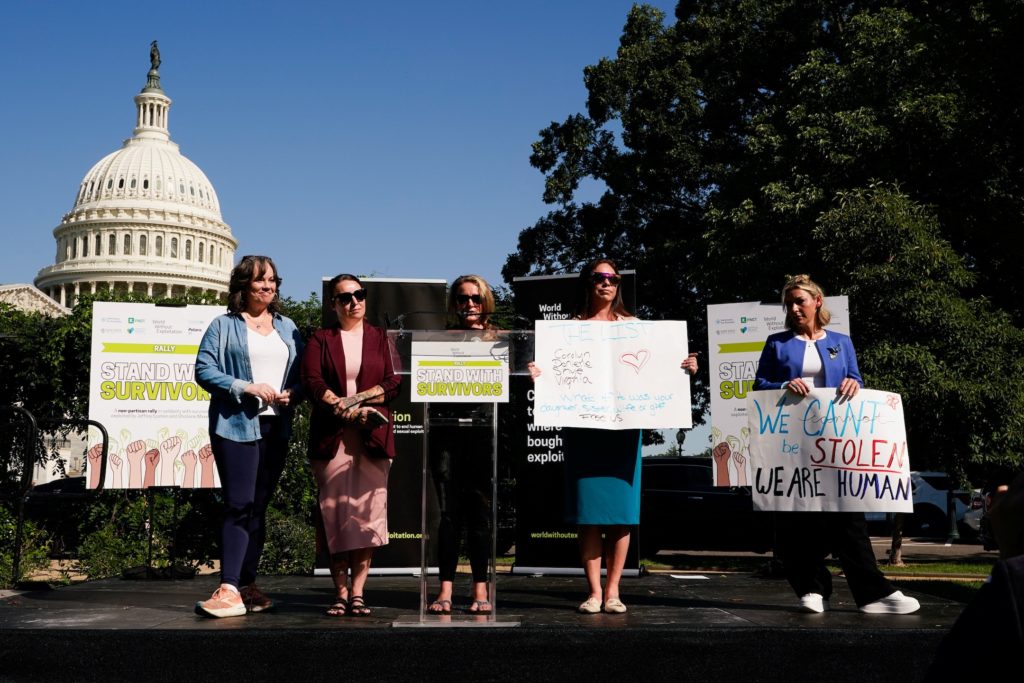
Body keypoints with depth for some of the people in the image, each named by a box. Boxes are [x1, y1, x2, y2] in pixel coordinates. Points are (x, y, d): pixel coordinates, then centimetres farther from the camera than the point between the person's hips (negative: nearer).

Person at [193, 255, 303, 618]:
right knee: (239, 505, -13)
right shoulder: (224, 325, 3)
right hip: (236, 425, -5)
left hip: (276, 427, 5)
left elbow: (303, 373, 17)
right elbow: (204, 370, -5)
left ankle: (247, 585, 15)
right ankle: (229, 590, -14)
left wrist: (293, 393, -4)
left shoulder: (287, 327, 18)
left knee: (259, 506, 8)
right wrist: (246, 388, -15)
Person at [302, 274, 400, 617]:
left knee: (367, 511, -4)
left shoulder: (381, 338, 13)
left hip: (373, 436, 0)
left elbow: (393, 384, 2)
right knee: (334, 513, -2)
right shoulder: (320, 340, 12)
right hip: (331, 436, 0)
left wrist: (354, 399, -10)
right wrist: (346, 409, -13)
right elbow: (312, 383, -3)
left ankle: (358, 592, 2)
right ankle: (340, 593, 4)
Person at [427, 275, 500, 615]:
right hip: (446, 429, 1)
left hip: (484, 428, -1)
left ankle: (481, 590, 9)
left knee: (480, 510, 2)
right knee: (449, 510, 0)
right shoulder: (442, 338, 14)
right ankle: (445, 590, 4)